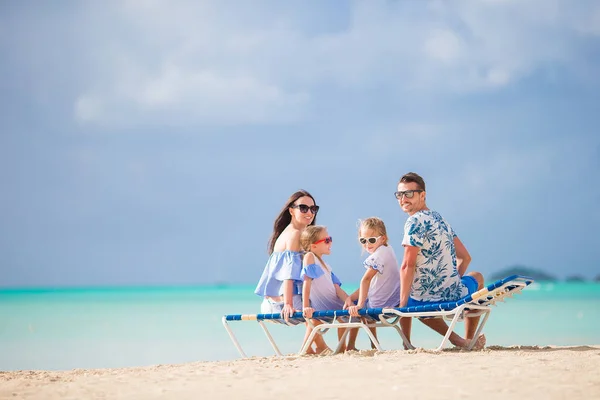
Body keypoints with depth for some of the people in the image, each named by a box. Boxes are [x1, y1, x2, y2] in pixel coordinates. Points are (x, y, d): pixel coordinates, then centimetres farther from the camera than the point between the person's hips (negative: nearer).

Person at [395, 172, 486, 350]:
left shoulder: (415, 221, -12)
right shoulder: (441, 219, 13)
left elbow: (407, 266, -18)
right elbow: (465, 258, 18)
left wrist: (403, 303, -13)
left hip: (425, 302, -5)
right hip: (454, 295, 6)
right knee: (477, 277, 39)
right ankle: (470, 339, 32)